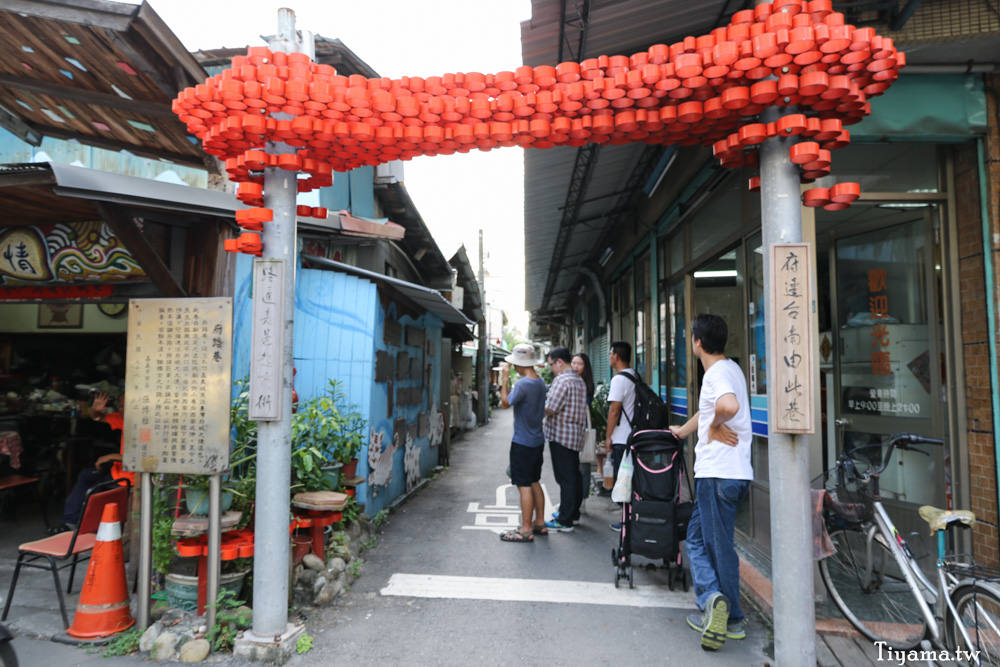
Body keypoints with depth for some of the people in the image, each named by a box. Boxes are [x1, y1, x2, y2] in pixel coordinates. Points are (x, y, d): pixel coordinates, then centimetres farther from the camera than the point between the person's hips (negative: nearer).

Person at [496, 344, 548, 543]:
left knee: (524, 485, -3)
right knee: (534, 483, 17)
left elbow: (505, 403, -11)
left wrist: (504, 379, -8)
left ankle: (526, 530, 3)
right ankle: (540, 523, 26)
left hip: (523, 442, -9)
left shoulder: (523, 384, -21)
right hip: (537, 440, 9)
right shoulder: (540, 382, 8)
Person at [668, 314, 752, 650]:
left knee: (720, 546, 1)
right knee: (697, 537, 16)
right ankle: (714, 609, 19)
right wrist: (684, 430, 43)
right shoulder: (730, 368, 16)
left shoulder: (718, 373, -15)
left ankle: (732, 620, 7)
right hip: (734, 472, 10)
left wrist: (715, 427, -18)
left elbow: (728, 406, -38)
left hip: (718, 474, -9)